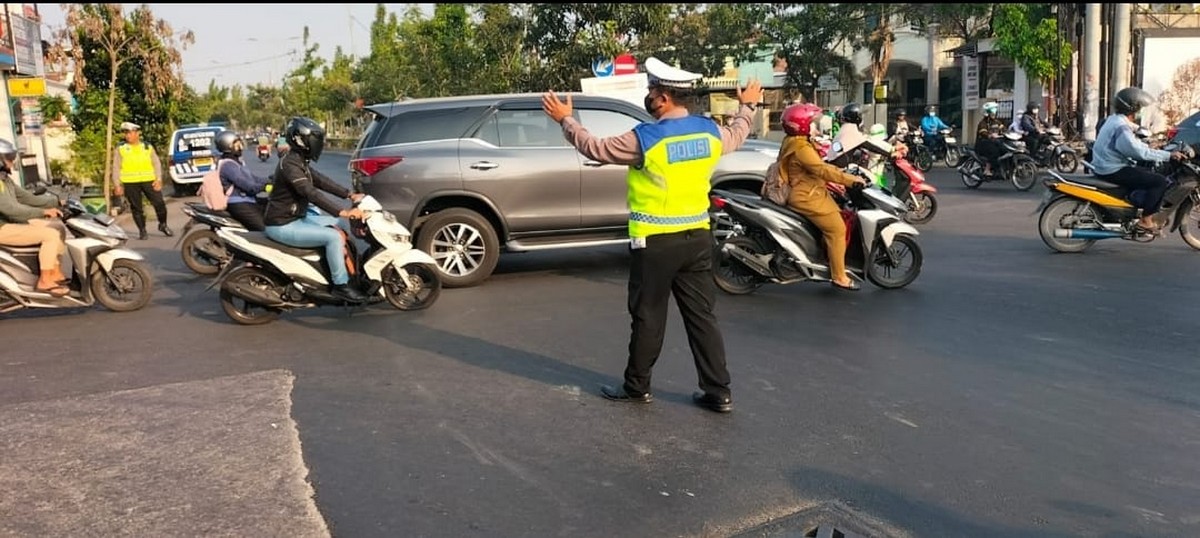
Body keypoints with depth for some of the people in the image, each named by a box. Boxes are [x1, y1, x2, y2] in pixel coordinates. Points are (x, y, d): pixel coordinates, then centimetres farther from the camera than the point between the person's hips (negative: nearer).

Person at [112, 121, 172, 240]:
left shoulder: (148, 147, 10)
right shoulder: (120, 149, 6)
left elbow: (156, 164, 10)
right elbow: (116, 168, 6)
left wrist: (158, 179, -2)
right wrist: (117, 185, -1)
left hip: (149, 181, 1)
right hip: (130, 183, -1)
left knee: (159, 203, -3)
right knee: (136, 208, 3)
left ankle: (163, 225, 18)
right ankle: (142, 230, 13)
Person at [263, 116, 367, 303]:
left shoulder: (300, 162, 11)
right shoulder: (290, 164, -22)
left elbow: (321, 181, 9)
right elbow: (311, 193, -31)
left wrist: (350, 194, 0)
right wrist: (343, 212, -37)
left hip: (296, 218, 11)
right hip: (282, 226, -11)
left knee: (335, 224, 16)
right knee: (333, 237, -20)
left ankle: (349, 271, 18)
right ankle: (340, 284, -12)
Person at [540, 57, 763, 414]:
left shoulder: (645, 139, -16)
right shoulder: (710, 132, 1)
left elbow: (594, 148, -4)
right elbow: (737, 135, 24)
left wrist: (565, 119, 10)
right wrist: (748, 107, 44)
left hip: (655, 242, -5)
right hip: (697, 238, 6)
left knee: (648, 318, 7)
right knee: (701, 316, 10)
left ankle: (637, 387, 20)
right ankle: (718, 392, 13)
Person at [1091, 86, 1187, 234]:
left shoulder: (1114, 119, 11)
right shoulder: (1121, 127, -21)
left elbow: (1134, 144, 21)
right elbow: (1141, 152, -25)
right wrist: (1169, 155, -18)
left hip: (1107, 166, 11)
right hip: (1113, 171, -11)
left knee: (1149, 174, 24)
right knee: (1160, 181, -12)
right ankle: (1145, 220, -5)